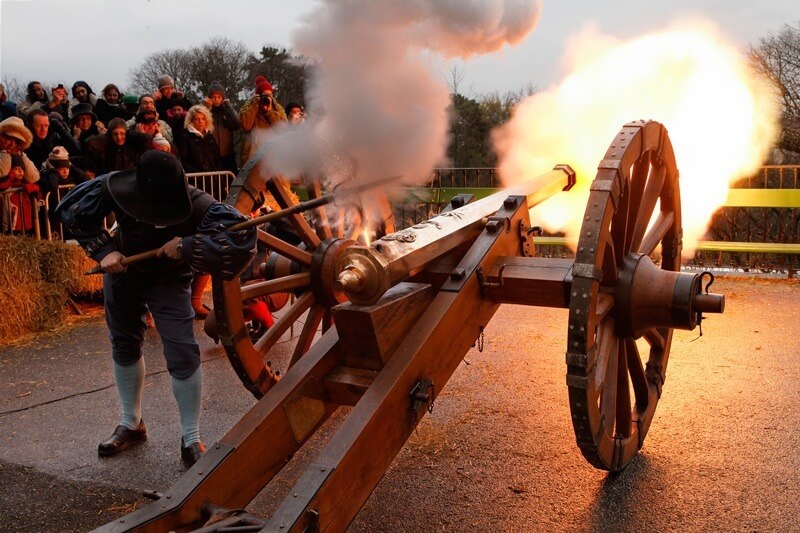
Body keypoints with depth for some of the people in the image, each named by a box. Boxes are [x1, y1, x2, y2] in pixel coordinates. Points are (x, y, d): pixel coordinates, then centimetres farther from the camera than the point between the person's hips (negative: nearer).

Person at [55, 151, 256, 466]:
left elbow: (243, 234, -47)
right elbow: (71, 209, -12)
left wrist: (187, 246, -45)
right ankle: (131, 425, 37)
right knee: (124, 348, 16)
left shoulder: (197, 205, -36)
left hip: (169, 282, -3)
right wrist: (103, 250, -21)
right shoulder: (114, 188, -28)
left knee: (183, 357, -13)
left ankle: (191, 441, 3)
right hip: (122, 271, 4)